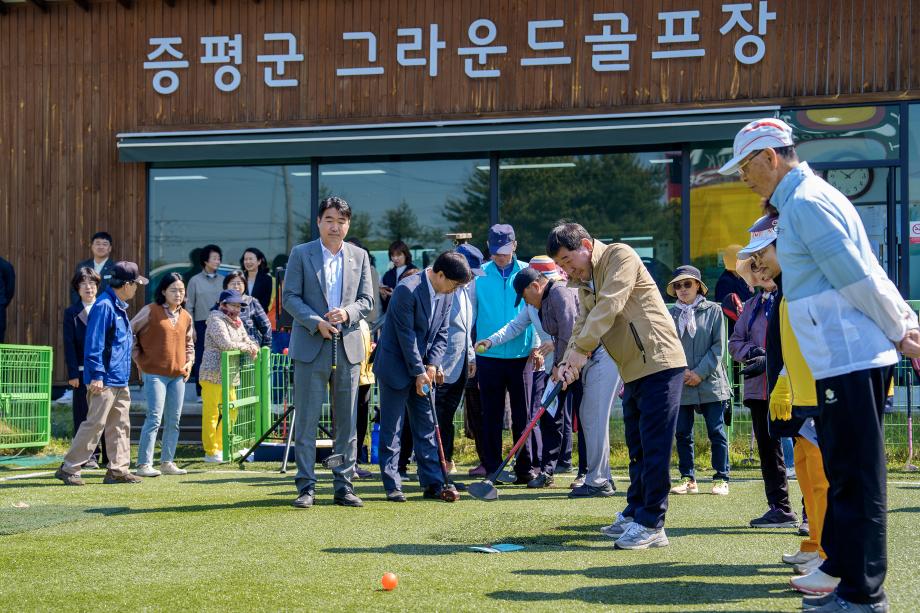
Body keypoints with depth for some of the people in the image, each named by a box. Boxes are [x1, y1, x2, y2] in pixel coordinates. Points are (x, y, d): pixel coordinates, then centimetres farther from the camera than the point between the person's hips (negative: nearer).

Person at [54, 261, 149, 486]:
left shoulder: (119, 307, 15)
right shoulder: (104, 306, -15)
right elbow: (94, 343, -19)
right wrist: (97, 376, -20)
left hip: (120, 380, 10)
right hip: (105, 381, -10)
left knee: (120, 425, 11)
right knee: (95, 423, -7)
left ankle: (118, 470, 16)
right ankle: (69, 469, 1)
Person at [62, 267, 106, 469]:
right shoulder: (71, 313, 5)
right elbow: (69, 345, 0)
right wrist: (73, 374, -7)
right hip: (83, 372, -2)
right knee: (85, 414, 0)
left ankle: (110, 456, 11)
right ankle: (89, 457, 7)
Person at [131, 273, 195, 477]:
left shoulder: (186, 317, 14)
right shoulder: (151, 311, -4)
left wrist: (189, 361, 10)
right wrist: (139, 358, -3)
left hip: (178, 375, 6)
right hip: (155, 373, -6)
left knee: (173, 420, 9)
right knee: (154, 418, -11)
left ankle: (168, 462, 18)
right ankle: (144, 464, -8)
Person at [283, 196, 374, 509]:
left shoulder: (359, 256, 11)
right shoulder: (301, 254, 3)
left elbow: (367, 300, 8)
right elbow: (289, 297, -2)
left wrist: (347, 312, -12)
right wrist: (316, 322, -15)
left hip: (348, 348, 3)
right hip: (310, 347, -3)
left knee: (347, 421, 6)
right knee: (306, 421, -2)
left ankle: (343, 485, 13)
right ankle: (306, 486, 4)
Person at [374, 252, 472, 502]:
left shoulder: (446, 294, 2)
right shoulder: (407, 290, -21)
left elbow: (442, 332, 7)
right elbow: (406, 335, -20)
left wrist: (433, 364, -6)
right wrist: (419, 372, -17)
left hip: (423, 368, 7)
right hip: (397, 367, -7)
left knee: (427, 428, 7)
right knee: (391, 430, -1)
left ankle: (433, 483, 11)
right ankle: (392, 486, 5)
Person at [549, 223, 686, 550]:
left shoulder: (620, 256, -10)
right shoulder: (584, 284, 16)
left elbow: (609, 307, -20)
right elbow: (582, 325, 9)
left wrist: (579, 349, -21)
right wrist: (570, 363, -10)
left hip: (659, 363, -9)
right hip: (632, 371, 9)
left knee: (654, 447, -8)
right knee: (637, 448, 16)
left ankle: (651, 524, -6)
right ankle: (634, 513, 25)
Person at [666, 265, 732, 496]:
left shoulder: (713, 310, 2)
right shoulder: (671, 315, 7)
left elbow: (718, 346, -2)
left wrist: (700, 372, -10)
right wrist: (681, 372, -9)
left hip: (710, 382, -2)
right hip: (680, 384, 2)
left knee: (716, 432, 1)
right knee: (683, 434, 5)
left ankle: (721, 479, 7)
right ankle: (688, 479, 14)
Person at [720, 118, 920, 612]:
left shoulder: (805, 203, -12)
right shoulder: (807, 198, 20)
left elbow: (859, 279, -15)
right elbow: (868, 273, 19)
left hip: (849, 361, -10)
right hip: (848, 360, 10)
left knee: (855, 478, -6)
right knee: (846, 473, 15)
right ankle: (841, 567, 24)